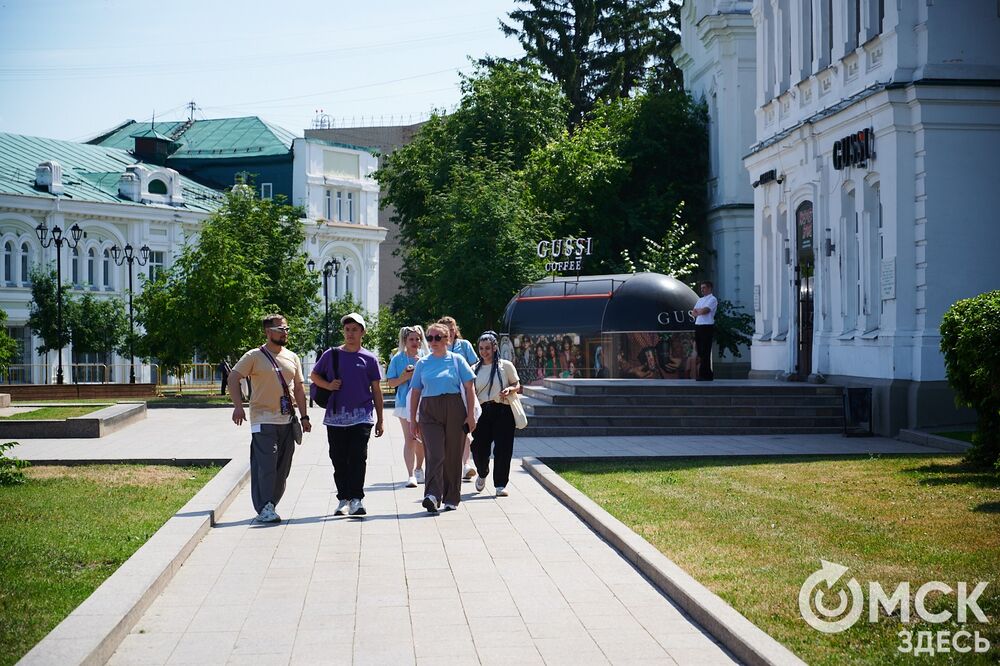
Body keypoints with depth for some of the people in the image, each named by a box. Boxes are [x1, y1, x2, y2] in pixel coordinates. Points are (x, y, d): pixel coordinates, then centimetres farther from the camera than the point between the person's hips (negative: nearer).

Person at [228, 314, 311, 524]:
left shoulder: (292, 358, 13)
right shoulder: (254, 356, -3)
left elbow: (298, 388, 18)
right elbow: (233, 378, -8)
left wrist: (304, 416, 12)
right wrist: (238, 406, -20)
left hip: (286, 421, 6)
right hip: (263, 421, -6)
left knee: (282, 469, 8)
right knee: (265, 465, -12)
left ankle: (270, 506, 19)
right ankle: (264, 508, -8)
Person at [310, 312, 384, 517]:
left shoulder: (369, 358, 6)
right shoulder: (331, 354, 7)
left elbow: (376, 391, 9)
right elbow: (314, 376, 19)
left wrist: (380, 420, 8)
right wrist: (328, 385, -3)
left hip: (362, 417, -2)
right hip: (335, 416, 2)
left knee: (358, 458, -10)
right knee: (339, 460, 5)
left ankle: (356, 500, -11)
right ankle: (343, 499, 14)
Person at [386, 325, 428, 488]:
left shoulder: (426, 357, 5)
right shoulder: (398, 359, 2)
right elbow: (391, 383, 3)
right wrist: (404, 377, -14)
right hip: (405, 402, -2)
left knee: (421, 439, 14)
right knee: (409, 439, -11)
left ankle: (418, 469, 34)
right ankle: (411, 475, -14)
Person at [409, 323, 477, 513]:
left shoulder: (456, 360, 4)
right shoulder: (422, 363, 10)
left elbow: (469, 388, 3)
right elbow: (415, 392, 12)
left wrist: (471, 415, -3)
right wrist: (412, 420, 9)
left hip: (454, 411, -1)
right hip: (429, 413, 1)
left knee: (453, 456, 4)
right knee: (434, 455, -13)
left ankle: (451, 498, 14)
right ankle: (432, 495, -24)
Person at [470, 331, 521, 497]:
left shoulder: (505, 365, 4)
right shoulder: (474, 369, 11)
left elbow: (517, 385, 9)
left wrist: (509, 389, -13)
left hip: (502, 411, -2)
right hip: (482, 413, 2)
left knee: (502, 449, -6)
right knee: (479, 448, -1)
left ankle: (500, 485, 3)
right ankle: (482, 474, 30)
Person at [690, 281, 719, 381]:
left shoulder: (712, 299, -4)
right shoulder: (700, 300, 22)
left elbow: (705, 310, -16)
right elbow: (693, 313, 14)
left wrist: (696, 310, 2)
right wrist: (700, 311, -6)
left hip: (707, 327, -8)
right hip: (698, 326, 8)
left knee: (705, 352, -8)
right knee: (700, 351, 7)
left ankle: (704, 375, -7)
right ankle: (708, 374, 13)